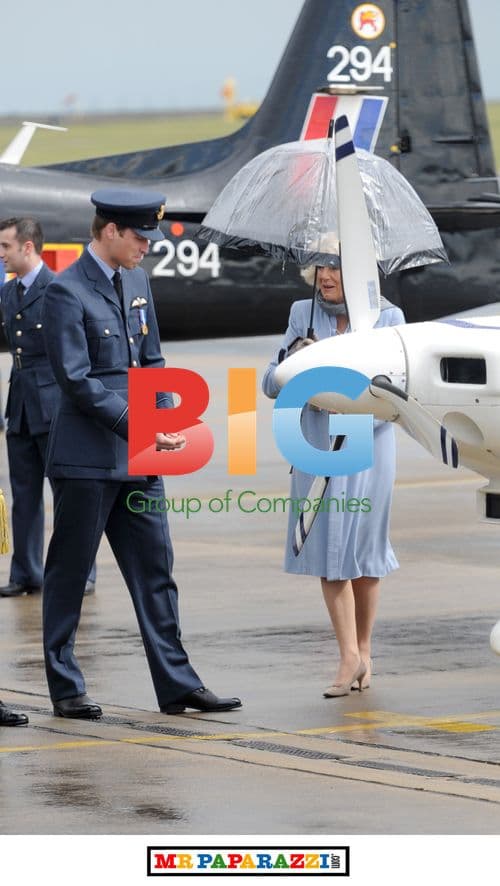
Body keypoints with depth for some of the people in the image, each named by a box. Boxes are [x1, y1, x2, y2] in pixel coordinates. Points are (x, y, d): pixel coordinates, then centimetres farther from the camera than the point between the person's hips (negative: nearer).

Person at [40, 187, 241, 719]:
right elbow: (77, 381, -17)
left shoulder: (137, 282, 13)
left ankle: (177, 685, 10)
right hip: (87, 458, -8)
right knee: (69, 573, 2)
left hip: (138, 457, 8)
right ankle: (66, 689, 10)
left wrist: (167, 423, 4)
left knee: (155, 570, 7)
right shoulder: (67, 292, -12)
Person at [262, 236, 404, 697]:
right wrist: (295, 359, -16)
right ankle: (349, 655, -5)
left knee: (363, 548, 5)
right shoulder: (304, 314, 5)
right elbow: (272, 384, 3)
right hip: (317, 447, 2)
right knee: (328, 548, -5)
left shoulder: (386, 317, -1)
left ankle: (363, 649, 21)